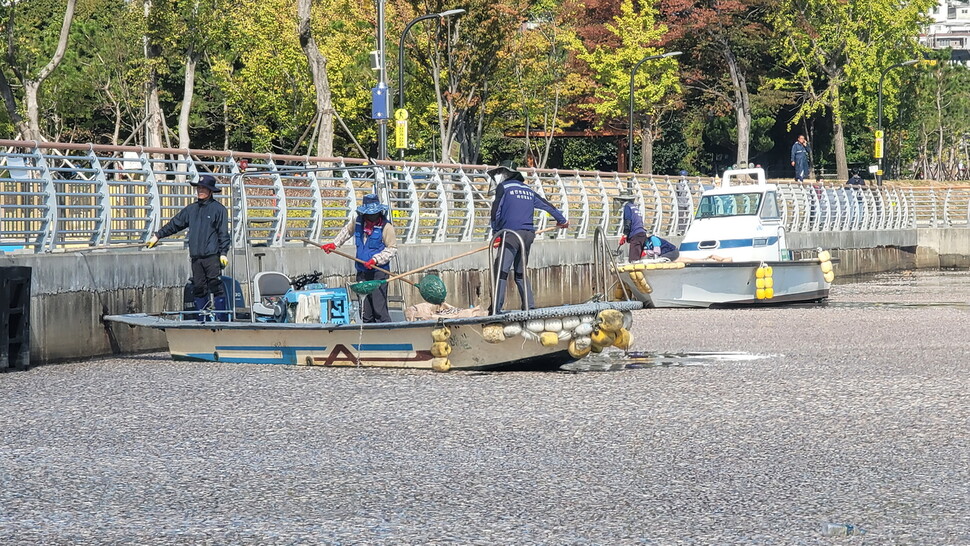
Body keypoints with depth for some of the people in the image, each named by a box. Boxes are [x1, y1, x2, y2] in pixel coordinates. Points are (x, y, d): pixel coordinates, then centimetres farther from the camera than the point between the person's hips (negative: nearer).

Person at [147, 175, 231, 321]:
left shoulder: (218, 209, 0)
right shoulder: (191, 209, 16)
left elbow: (223, 233, -3)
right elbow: (174, 224, 24)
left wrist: (223, 253, -10)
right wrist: (158, 235, 21)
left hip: (212, 256, -6)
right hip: (196, 257, 6)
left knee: (216, 286, -9)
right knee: (198, 289, 6)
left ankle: (223, 320, -9)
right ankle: (201, 321, 11)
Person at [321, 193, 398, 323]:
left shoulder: (386, 226, -10)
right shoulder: (357, 220, 5)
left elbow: (392, 248, -6)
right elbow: (347, 231, 28)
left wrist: (375, 260, -16)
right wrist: (334, 244, 24)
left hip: (379, 271, -6)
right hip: (362, 272, 6)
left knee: (379, 309, -13)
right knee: (364, 311, 8)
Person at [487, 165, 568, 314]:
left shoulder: (503, 187, 5)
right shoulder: (528, 191, 21)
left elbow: (496, 212, 0)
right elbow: (547, 205, 30)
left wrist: (496, 233, 10)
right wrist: (562, 220, 44)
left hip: (511, 234, -6)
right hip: (528, 234, 6)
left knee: (502, 272, -12)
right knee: (520, 273, 16)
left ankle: (496, 309, -21)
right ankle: (530, 306, 10)